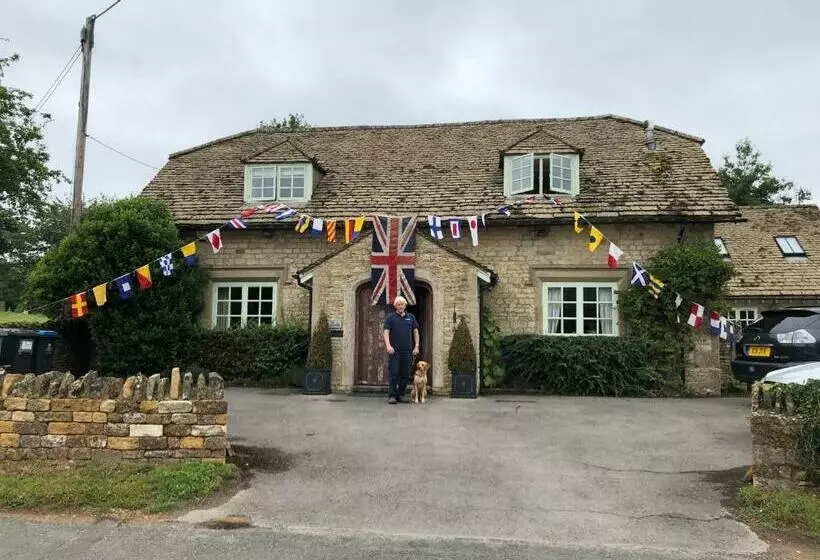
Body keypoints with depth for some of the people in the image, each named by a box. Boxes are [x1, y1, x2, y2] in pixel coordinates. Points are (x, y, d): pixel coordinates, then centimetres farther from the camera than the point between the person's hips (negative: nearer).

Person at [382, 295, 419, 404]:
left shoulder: (411, 317, 12)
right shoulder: (390, 317, 2)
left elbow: (415, 332, 14)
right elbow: (386, 332, -5)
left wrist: (416, 346, 5)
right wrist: (388, 346, -18)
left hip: (407, 350, 4)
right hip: (394, 350, -4)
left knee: (405, 374, 6)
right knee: (393, 373, -5)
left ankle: (400, 395, 16)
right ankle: (391, 396, -2)